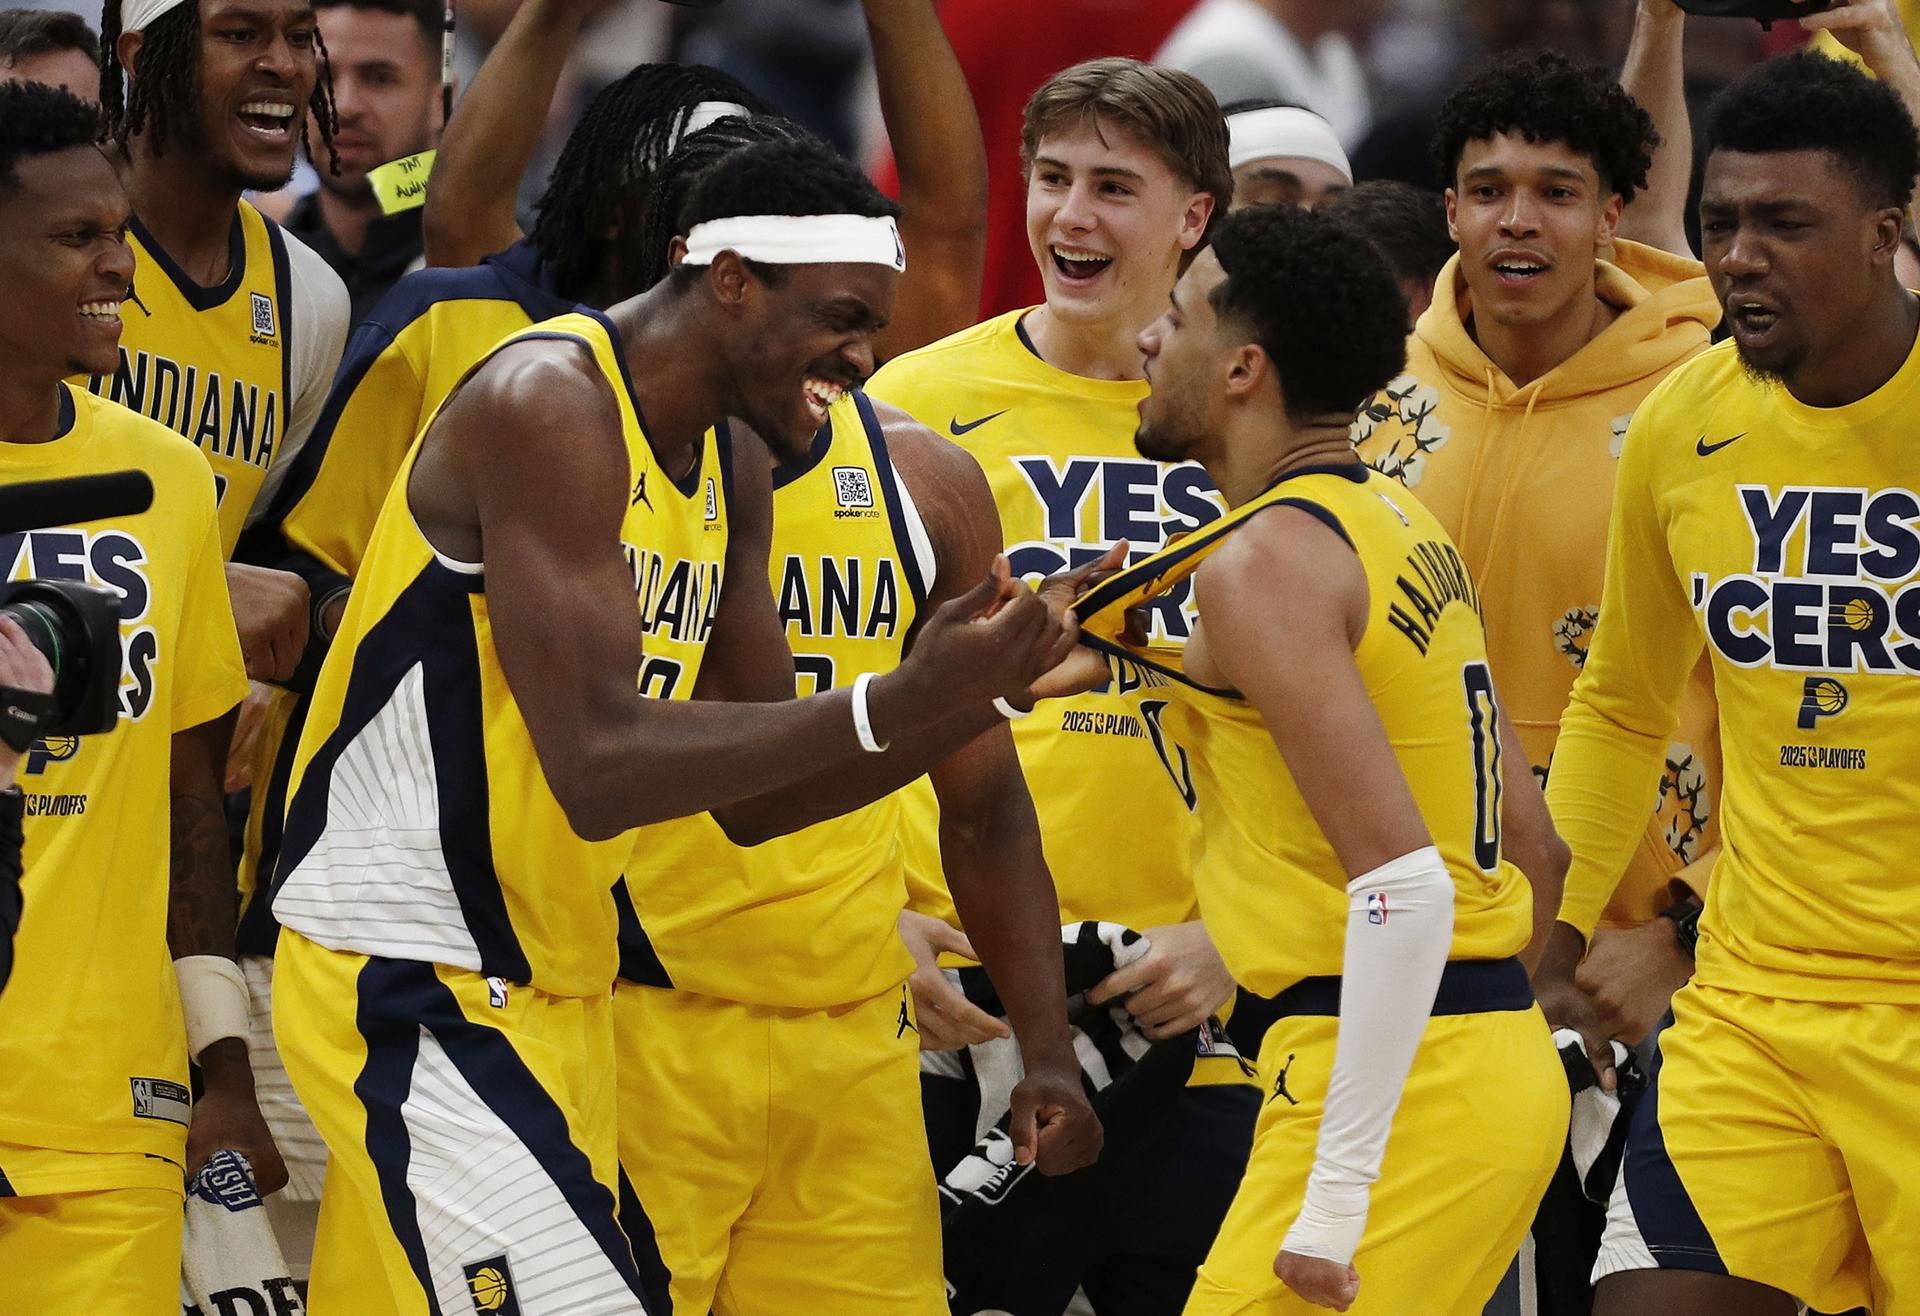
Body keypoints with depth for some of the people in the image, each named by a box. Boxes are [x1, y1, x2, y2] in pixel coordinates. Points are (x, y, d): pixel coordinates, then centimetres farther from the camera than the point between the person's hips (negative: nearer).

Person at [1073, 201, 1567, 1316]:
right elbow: (1536, 849, 20)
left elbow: (1405, 884, -21)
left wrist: (1336, 1198, -22)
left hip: (1397, 1079, -10)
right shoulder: (1404, 526, 16)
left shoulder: (1264, 561, -13)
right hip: (1503, 1057, 10)